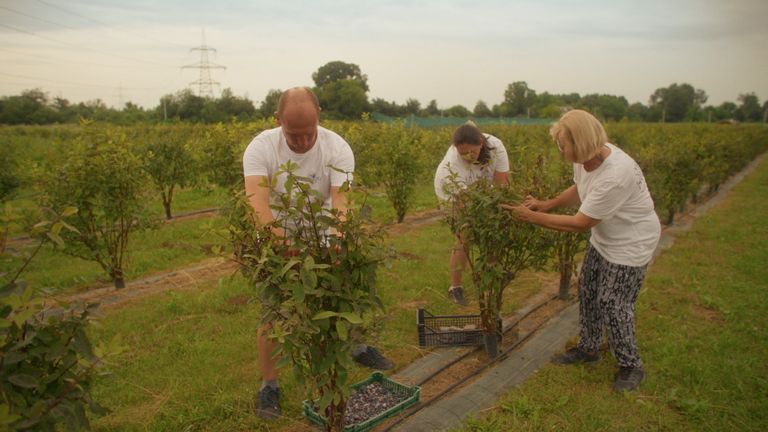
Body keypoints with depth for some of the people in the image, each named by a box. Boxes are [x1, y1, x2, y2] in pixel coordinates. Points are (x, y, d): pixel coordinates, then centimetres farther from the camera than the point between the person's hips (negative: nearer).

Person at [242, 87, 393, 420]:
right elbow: (257, 198, -38)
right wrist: (276, 234, -57)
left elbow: (341, 196, -32)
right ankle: (269, 385, 15)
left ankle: (358, 346, 38)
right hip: (275, 241, -1)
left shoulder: (337, 147, -21)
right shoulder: (260, 148, -24)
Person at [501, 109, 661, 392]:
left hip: (631, 244, -8)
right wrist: (546, 204, -6)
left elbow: (580, 223, -30)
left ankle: (631, 366, 22)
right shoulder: (585, 158, -12)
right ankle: (588, 348, 36)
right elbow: (579, 190, 10)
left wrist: (532, 217, -25)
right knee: (588, 292, 16)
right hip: (603, 239, 8)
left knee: (614, 305, -1)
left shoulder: (616, 175, -37)